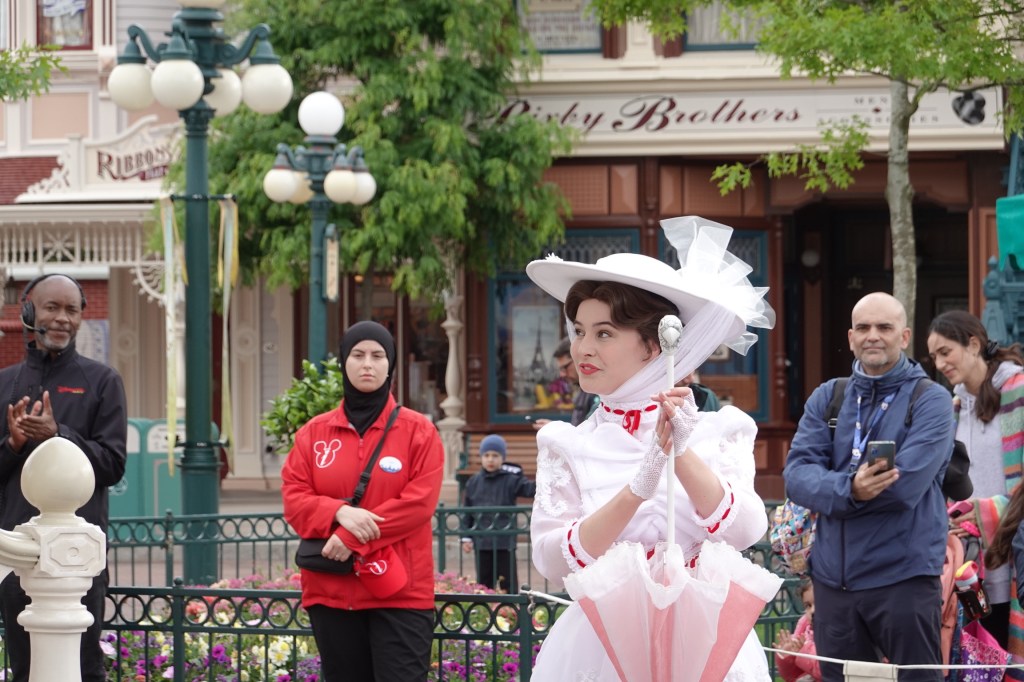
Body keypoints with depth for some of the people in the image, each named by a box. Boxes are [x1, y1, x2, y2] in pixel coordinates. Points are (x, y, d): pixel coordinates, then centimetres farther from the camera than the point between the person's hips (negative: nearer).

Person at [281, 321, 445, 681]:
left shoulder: (418, 431, 2)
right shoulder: (313, 433, 11)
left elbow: (419, 502, -9)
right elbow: (294, 500, 3)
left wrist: (352, 537, -16)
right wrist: (340, 512, -18)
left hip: (400, 592, -3)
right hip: (331, 591, 3)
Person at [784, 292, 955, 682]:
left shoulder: (930, 401, -4)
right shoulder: (827, 398, 9)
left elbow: (905, 485, -17)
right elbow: (796, 475, -3)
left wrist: (828, 493, -9)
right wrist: (849, 490, -23)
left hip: (904, 577, -4)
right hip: (834, 578, 4)